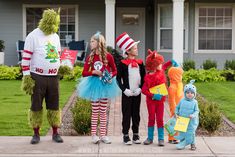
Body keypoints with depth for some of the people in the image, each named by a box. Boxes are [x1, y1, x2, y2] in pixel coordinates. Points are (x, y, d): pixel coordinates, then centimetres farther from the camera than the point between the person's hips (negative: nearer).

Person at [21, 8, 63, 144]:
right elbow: (26, 58, -8)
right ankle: (36, 133, 14)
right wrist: (26, 77, -13)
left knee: (54, 106, 8)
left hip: (53, 77, 5)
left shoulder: (55, 36, 12)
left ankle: (55, 133, 18)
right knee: (36, 106, 3)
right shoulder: (33, 36, -6)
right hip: (37, 77, -5)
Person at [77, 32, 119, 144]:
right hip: (94, 84, 1)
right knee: (95, 111, 5)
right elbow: (84, 73, -1)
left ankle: (103, 134, 16)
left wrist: (110, 76, -16)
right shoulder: (90, 57, 0)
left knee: (103, 111, 8)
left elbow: (115, 70, 3)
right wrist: (93, 72, -17)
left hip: (105, 85, 0)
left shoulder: (108, 56, -5)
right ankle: (94, 134, 12)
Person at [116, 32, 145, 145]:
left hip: (137, 93, 4)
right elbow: (118, 78, -4)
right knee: (126, 114, 1)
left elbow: (143, 77, 8)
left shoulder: (140, 63, 5)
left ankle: (136, 135, 18)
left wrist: (140, 88, -4)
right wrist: (124, 89, -13)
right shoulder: (123, 63, -6)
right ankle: (126, 136, 9)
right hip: (127, 93, -4)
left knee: (136, 114, 10)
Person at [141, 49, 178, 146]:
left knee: (160, 119, 5)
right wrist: (153, 96, -31)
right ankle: (150, 138, 17)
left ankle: (161, 139, 10)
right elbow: (144, 90, -24)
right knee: (151, 118, 6)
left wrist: (172, 62, 10)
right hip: (151, 101, -4)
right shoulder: (149, 77, -21)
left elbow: (165, 65, 24)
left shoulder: (161, 71, -1)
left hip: (160, 100, 5)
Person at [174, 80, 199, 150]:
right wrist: (176, 114, -5)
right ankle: (182, 143, 21)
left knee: (191, 133, 7)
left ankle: (192, 144, 21)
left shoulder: (194, 102, -4)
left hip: (191, 121, -2)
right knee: (182, 133, 9)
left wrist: (193, 115, -22)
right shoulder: (182, 101, 0)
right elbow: (177, 107, 10)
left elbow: (196, 111, -5)